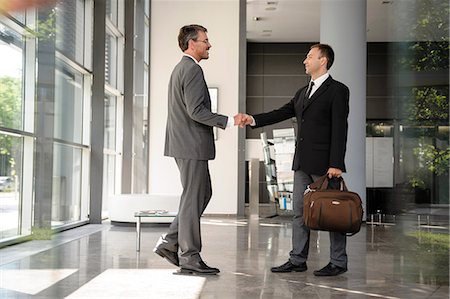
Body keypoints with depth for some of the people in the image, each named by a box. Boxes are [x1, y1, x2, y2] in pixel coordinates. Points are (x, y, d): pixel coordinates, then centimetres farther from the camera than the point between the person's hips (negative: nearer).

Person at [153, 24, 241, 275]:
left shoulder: (180, 68, 19)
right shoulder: (193, 69, -14)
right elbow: (196, 111, -21)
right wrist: (229, 121, -16)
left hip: (184, 143, 10)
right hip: (191, 144, -10)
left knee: (202, 194, 16)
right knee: (193, 199, -3)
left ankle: (170, 242, 17)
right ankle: (189, 257, 6)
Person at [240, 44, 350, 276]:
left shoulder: (337, 90, -6)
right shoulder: (303, 92, 19)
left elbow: (340, 129, -13)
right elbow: (282, 113, 14)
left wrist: (336, 164, -19)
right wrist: (253, 119, -1)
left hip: (324, 163, -8)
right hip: (302, 162, 8)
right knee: (300, 211, 10)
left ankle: (338, 262, 10)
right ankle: (297, 260, 17)